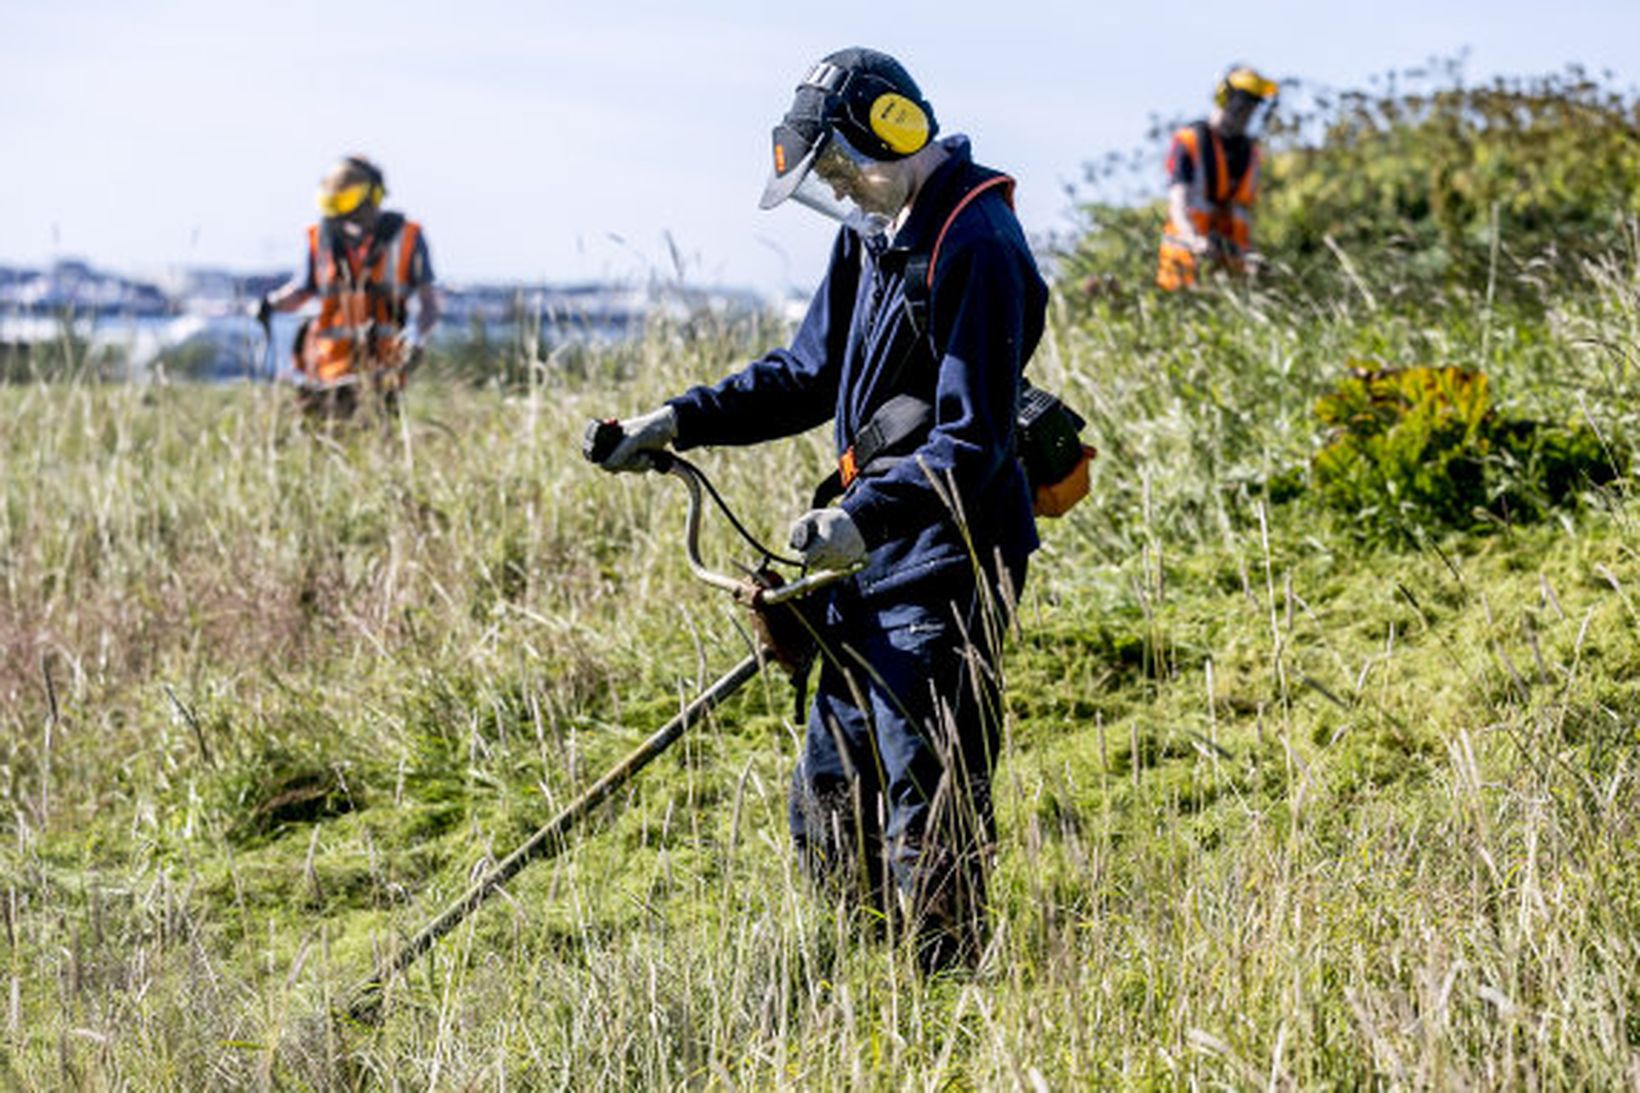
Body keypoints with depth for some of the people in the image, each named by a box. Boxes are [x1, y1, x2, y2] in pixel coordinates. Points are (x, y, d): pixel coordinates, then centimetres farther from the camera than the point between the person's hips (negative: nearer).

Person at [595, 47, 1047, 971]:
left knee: (927, 803, -7)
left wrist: (867, 513, -34)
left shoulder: (976, 248, -17)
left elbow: (973, 443, -22)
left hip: (946, 558, -10)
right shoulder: (874, 232, 13)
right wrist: (679, 422, 10)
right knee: (831, 806, 14)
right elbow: (808, 376, 21)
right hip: (876, 557, 10)